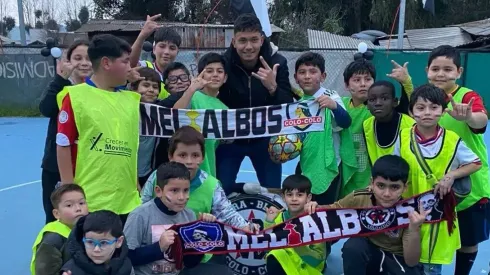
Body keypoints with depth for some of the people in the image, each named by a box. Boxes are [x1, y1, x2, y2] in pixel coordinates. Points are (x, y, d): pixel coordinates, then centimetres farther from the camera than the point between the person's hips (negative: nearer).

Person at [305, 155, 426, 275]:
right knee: (353, 246, -31)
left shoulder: (409, 213, -23)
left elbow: (411, 262, -24)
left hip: (397, 259, -1)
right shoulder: (359, 198, -21)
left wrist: (414, 230, -39)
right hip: (368, 251, 1)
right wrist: (316, 208, -24)